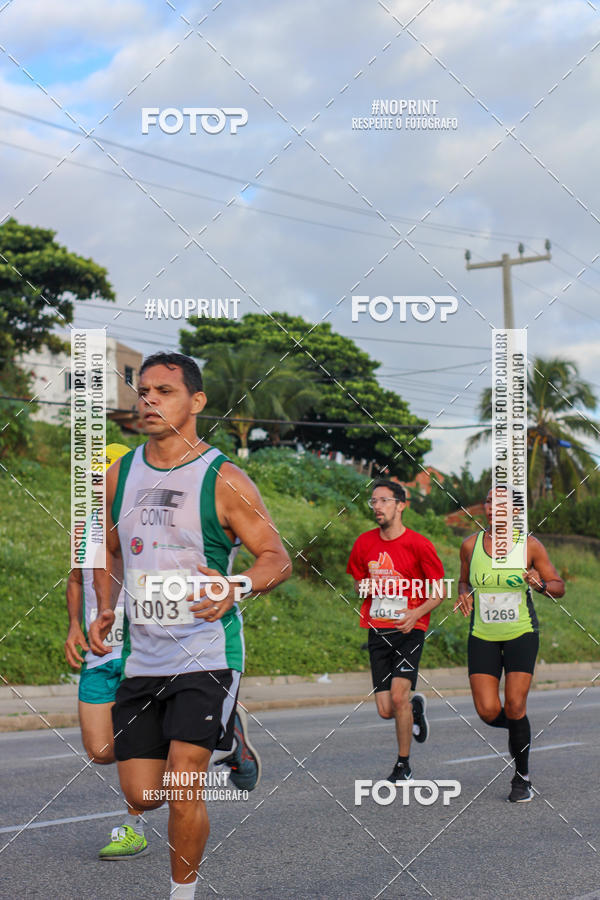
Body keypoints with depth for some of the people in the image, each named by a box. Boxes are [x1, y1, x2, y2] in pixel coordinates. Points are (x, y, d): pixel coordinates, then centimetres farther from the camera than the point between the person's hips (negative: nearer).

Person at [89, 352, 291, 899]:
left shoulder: (223, 479, -9)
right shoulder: (121, 474, 7)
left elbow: (278, 559, -9)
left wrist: (233, 588, -29)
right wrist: (104, 609, 7)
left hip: (207, 653, -5)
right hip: (142, 654, 5)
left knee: (182, 787, -14)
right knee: (142, 794, 6)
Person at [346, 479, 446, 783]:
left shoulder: (419, 544, -7)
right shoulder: (364, 543, 6)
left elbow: (439, 591, -2)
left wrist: (416, 613, -18)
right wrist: (366, 588, -2)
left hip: (409, 629, -4)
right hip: (377, 630, 4)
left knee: (398, 695, -16)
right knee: (386, 710, -1)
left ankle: (403, 765, 3)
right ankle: (415, 707, 36)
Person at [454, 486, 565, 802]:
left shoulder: (529, 545, -6)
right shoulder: (470, 545, 0)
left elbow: (559, 586, 1)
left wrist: (540, 584, -20)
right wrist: (464, 595, -5)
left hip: (521, 634, -2)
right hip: (482, 636, 2)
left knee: (515, 708, -9)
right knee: (487, 711, -8)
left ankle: (522, 778, 11)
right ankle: (517, 729, 29)